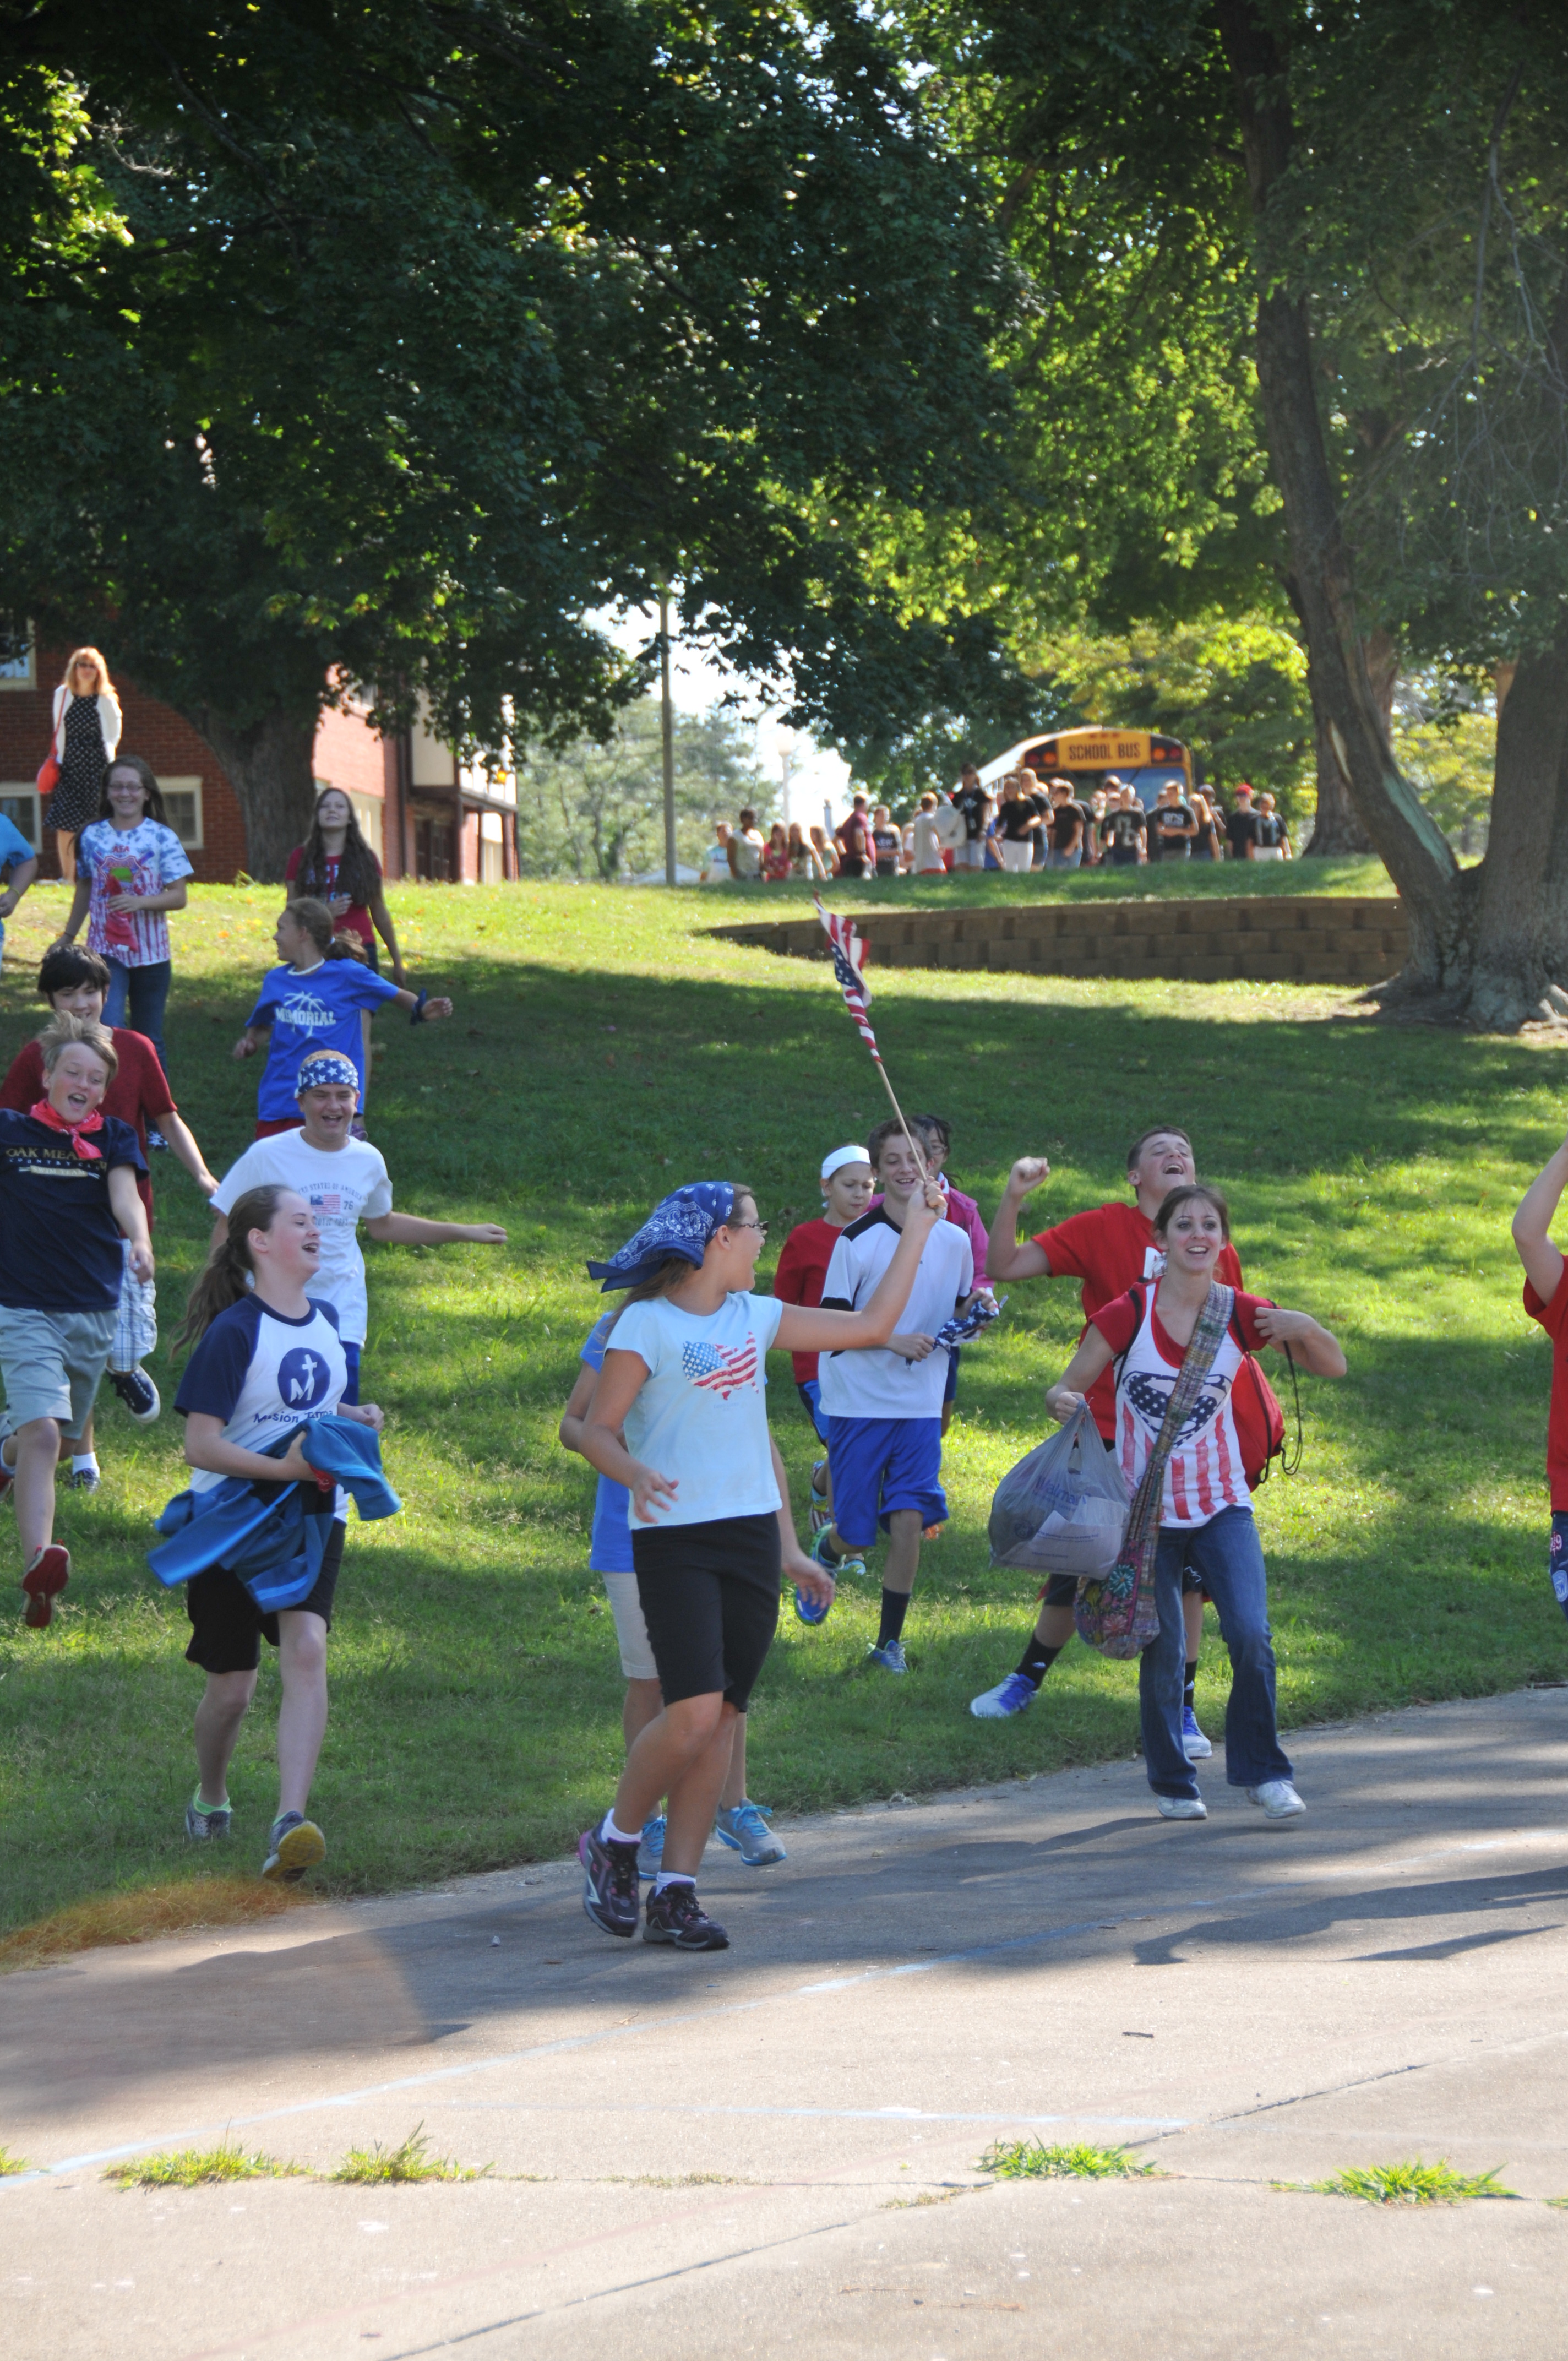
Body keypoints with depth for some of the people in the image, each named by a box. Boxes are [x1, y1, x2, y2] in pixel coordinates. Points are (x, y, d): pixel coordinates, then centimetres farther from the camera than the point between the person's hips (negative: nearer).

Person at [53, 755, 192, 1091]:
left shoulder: (162, 837, -3)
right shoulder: (92, 836, 3)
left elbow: (178, 897, -4)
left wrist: (140, 901, -21)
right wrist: (67, 937, 21)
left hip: (150, 954, 0)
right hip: (105, 950, 0)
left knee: (149, 1042, 9)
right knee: (109, 1032, -18)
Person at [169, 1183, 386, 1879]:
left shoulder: (325, 1319, 7)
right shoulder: (235, 1333, -15)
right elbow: (201, 1445, -19)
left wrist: (352, 1417, 4)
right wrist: (283, 1468, -29)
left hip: (312, 1515, 4)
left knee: (306, 1649, -20)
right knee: (232, 1686, 4)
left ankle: (290, 1824, -29)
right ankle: (210, 1798, 36)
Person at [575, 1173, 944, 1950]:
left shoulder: (754, 1318, 13)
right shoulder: (645, 1325, -6)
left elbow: (870, 1327, 19)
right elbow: (596, 1430, -7)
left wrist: (916, 1233, 19)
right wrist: (636, 1475, -28)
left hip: (752, 1539, 6)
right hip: (675, 1543, -6)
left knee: (720, 1719, 2)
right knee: (694, 1712, -18)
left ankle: (676, 1893, 6)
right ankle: (613, 1843, 5)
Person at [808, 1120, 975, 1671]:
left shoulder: (954, 1239, 4)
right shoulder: (857, 1240, -8)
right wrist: (894, 1341, -19)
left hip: (920, 1404, 2)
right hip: (857, 1400, -2)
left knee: (908, 1522, -9)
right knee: (856, 1534, 2)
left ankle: (890, 1640, 5)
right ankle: (827, 1550, 39)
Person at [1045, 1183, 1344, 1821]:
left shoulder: (1240, 1315, -2)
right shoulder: (1127, 1316, -8)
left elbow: (1334, 1368, 3)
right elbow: (1067, 1389, -3)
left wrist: (1305, 1327, -18)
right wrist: (1064, 1402, -28)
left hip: (1220, 1506, 1)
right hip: (1145, 1509, -1)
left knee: (1250, 1635, -14)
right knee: (1161, 1654, 1)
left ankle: (1262, 1772, 2)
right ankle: (1173, 1784, 20)